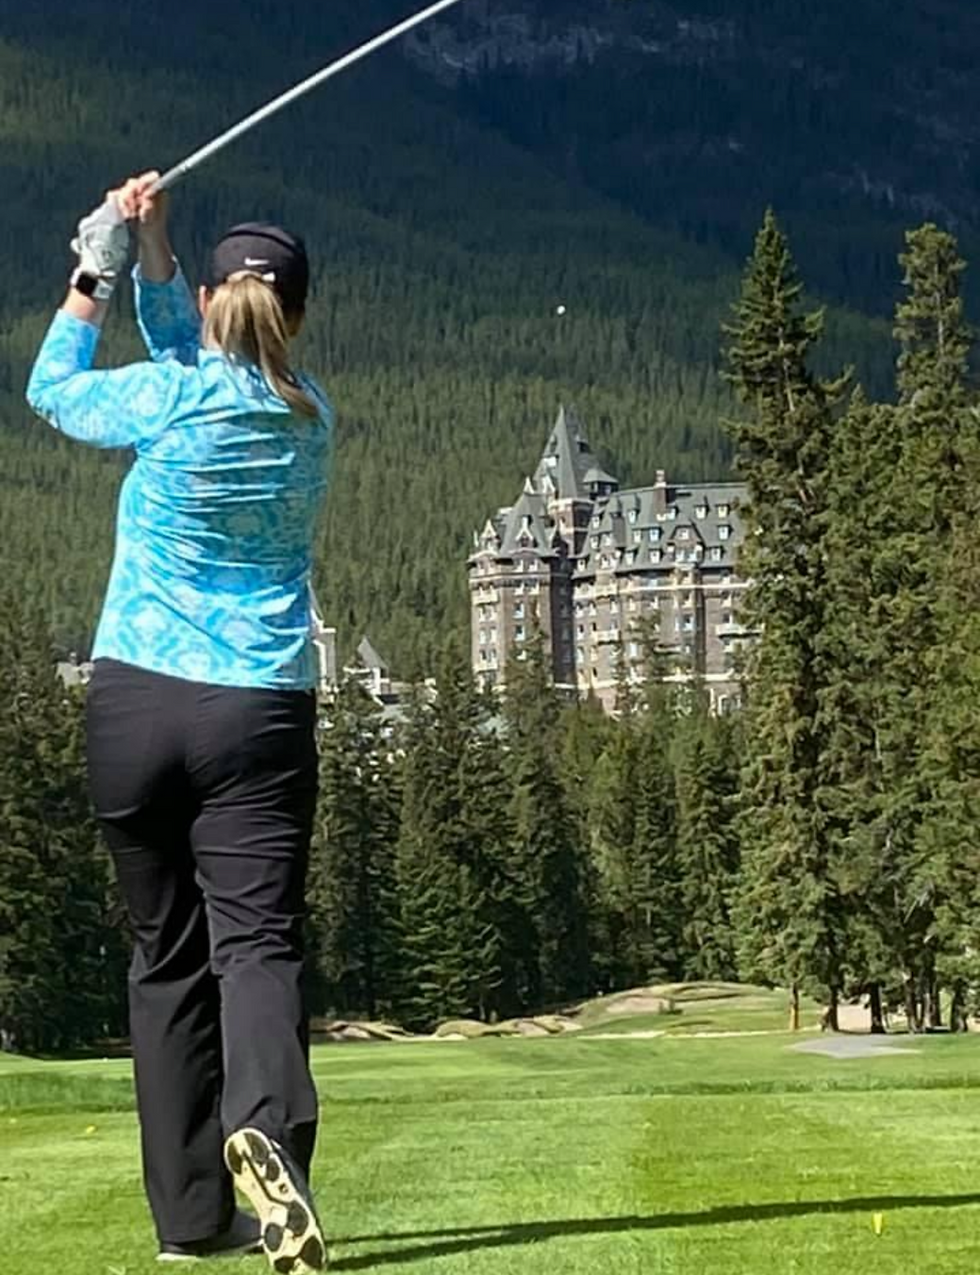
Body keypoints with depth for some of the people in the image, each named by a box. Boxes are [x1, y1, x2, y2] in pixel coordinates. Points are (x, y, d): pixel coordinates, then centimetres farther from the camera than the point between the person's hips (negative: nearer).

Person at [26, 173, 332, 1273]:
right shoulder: (308, 415, 8)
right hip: (262, 715, 1)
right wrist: (150, 250, 12)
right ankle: (266, 1124, -37)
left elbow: (53, 388, 16)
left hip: (139, 705, -1)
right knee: (257, 939, -8)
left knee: (168, 955, 8)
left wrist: (95, 271, 24)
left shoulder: (167, 400, -4)